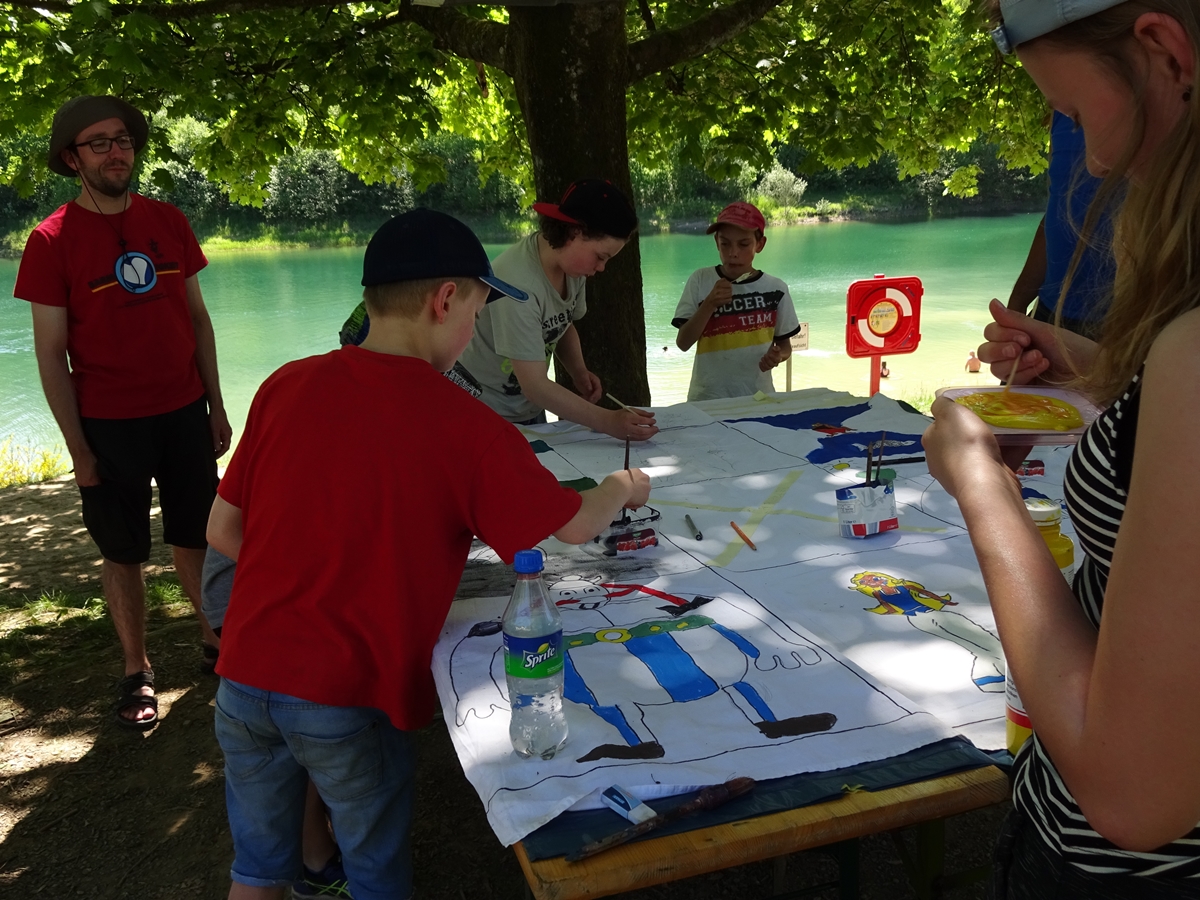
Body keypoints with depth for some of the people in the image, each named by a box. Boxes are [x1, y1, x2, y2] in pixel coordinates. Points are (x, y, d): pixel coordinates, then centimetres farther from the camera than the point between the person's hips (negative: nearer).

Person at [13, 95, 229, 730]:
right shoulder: (51, 241, -7)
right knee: (123, 552, 7)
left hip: (184, 412, 3)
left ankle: (217, 637, 31)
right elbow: (51, 352, -6)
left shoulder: (167, 222, 4)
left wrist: (216, 406, 7)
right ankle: (136, 671, 21)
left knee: (196, 537, 13)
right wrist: (78, 448, -8)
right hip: (109, 424, -3)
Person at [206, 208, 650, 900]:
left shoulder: (286, 388, -3)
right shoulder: (465, 427, -14)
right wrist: (623, 489, 19)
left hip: (246, 673, 4)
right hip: (350, 699, -4)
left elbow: (223, 532, 3)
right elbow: (574, 526, -1)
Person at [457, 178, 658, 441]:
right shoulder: (518, 281, -30)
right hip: (483, 415, -7)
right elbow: (533, 384, -31)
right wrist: (608, 422, -34)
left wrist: (579, 372, -9)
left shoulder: (572, 263, -8)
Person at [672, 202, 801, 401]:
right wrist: (709, 304, -19)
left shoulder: (775, 289, -2)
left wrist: (778, 355, -13)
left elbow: (784, 344, 8)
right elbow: (683, 343, -8)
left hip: (757, 396, 1)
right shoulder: (700, 280, -5)